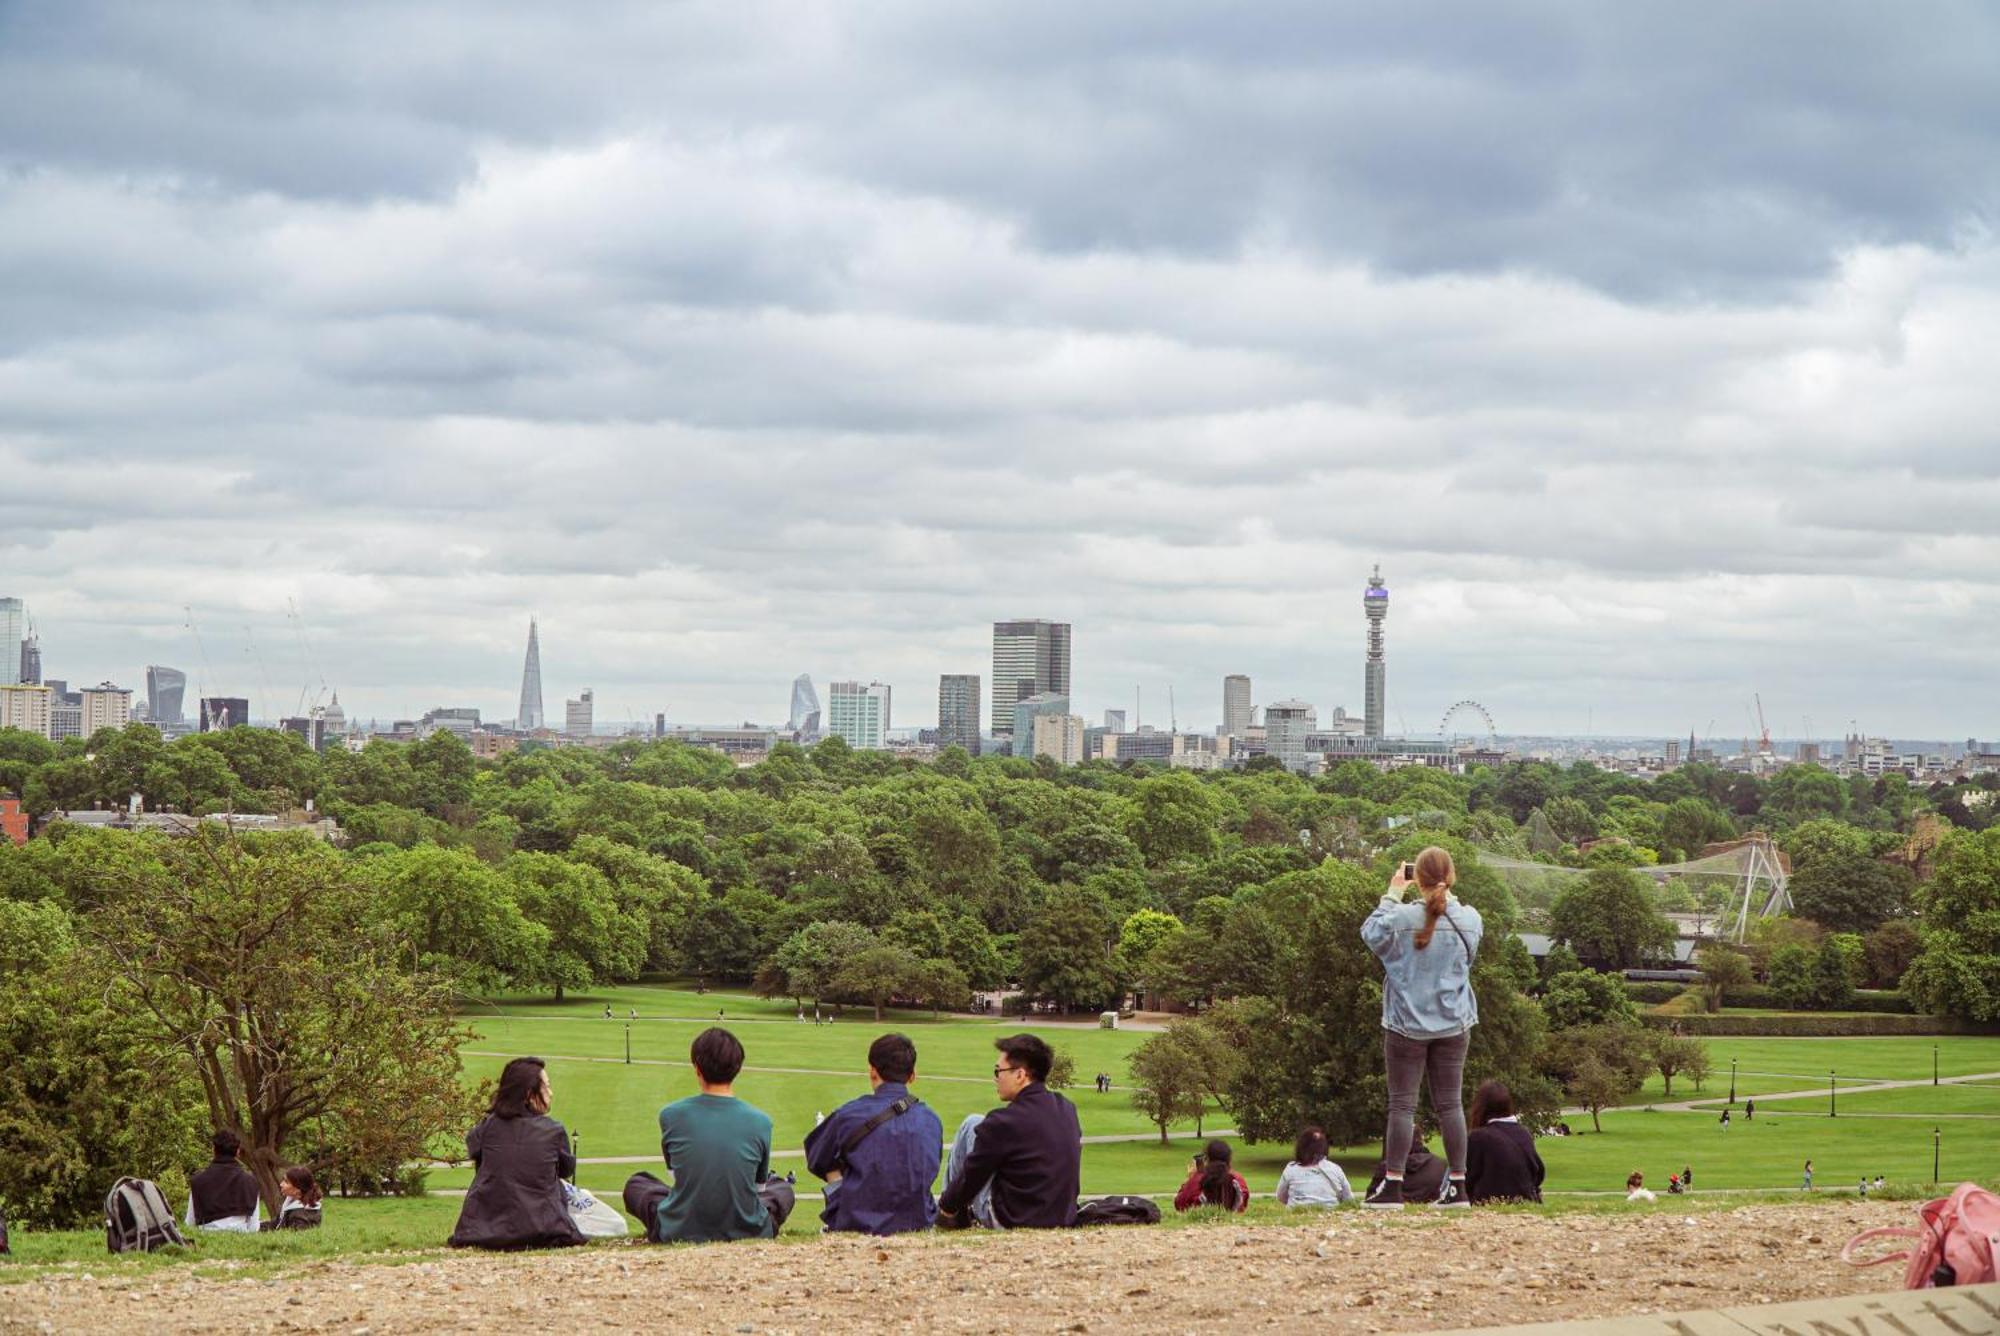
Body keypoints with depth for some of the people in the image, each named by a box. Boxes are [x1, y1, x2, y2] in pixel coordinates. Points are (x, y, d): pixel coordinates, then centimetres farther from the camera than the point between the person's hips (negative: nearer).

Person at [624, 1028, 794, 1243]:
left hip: (680, 1232, -1)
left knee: (635, 1184, 28)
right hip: (748, 1232, 1)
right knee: (782, 1189, 34)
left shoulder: (670, 1115, -9)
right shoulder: (760, 1122, -10)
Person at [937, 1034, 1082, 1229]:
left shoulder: (1003, 1122, -21)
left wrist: (946, 1208, 10)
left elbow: (971, 1175, -9)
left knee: (972, 1125, 7)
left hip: (1009, 1222, -6)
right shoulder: (1068, 1111, 1)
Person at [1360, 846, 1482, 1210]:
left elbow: (1370, 933, 3)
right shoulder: (1470, 920, -6)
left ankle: (1392, 1186, 0)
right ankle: (1458, 1186, 9)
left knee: (1402, 1104, 2)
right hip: (1453, 1025, 3)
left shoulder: (1400, 919, -17)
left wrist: (1392, 895, 11)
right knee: (1449, 1103, 8)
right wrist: (1446, 895, 13)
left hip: (1406, 1025, -3)